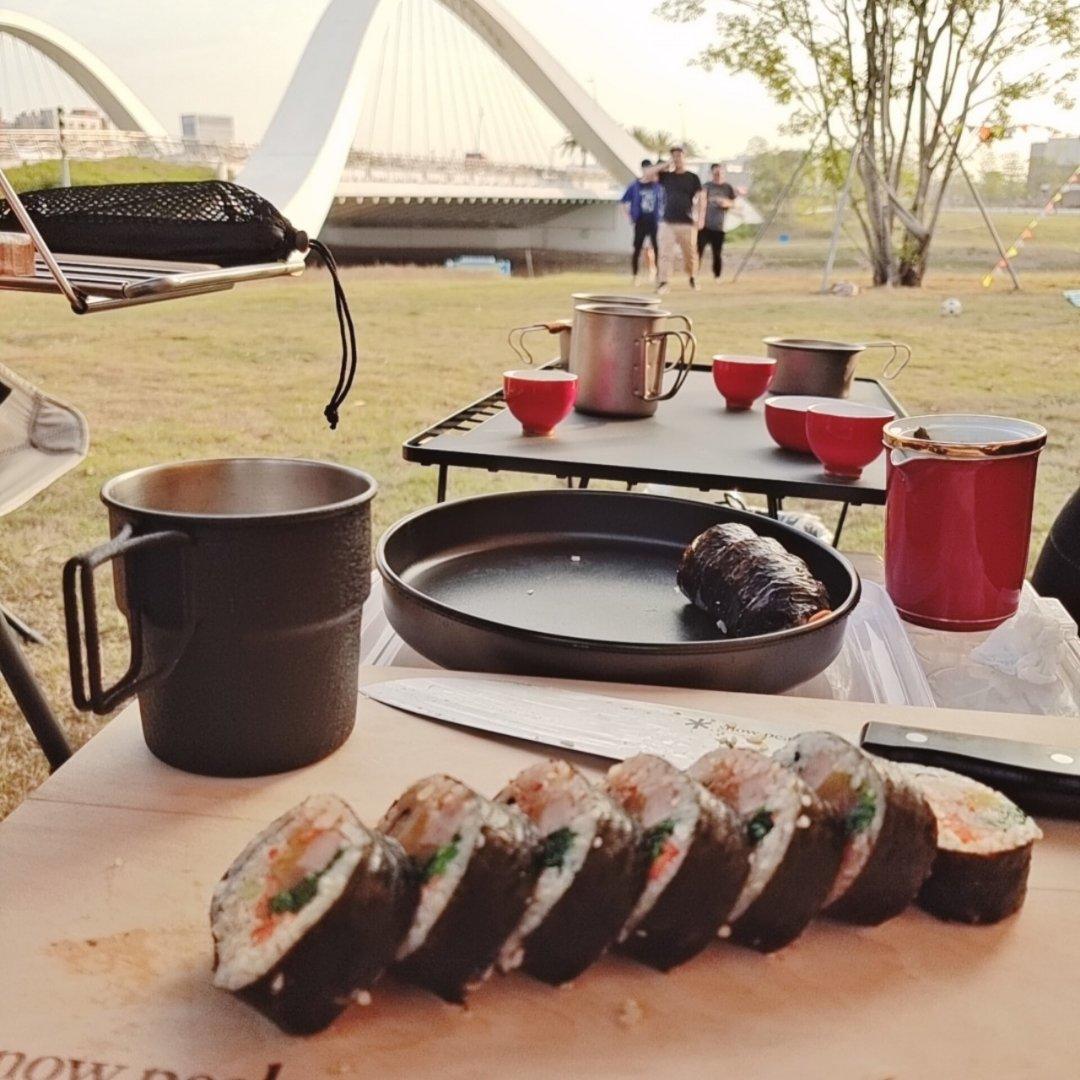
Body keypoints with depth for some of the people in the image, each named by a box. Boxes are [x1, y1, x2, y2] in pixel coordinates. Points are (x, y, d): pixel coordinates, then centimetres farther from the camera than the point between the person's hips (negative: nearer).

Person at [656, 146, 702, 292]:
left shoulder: (692, 177, 6)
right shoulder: (666, 176, 10)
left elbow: (699, 198, 2)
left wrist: (699, 217, -9)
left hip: (686, 222, -1)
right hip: (667, 221, 1)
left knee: (690, 253, 4)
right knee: (665, 253, -7)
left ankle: (692, 277, 25)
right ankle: (664, 282, -9)